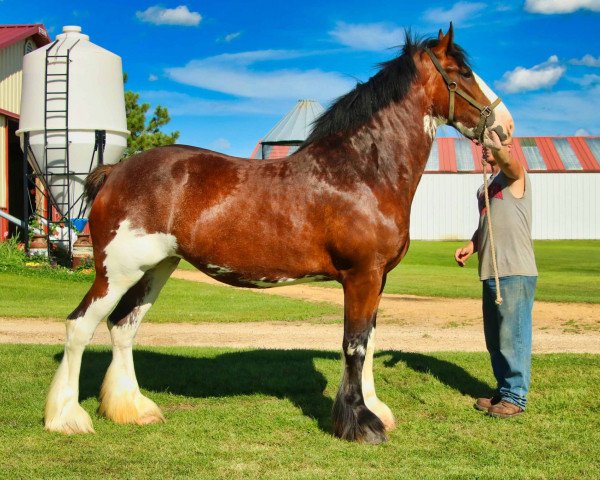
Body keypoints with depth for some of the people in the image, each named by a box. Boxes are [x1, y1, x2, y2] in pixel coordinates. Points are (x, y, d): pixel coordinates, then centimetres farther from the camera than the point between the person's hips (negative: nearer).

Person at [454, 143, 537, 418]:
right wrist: (470, 248, 8)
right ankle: (504, 390, 24)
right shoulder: (485, 186, 20)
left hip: (516, 272, -9)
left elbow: (508, 162, -29)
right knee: (494, 338, 13)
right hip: (490, 272, 9)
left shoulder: (515, 176, -5)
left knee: (512, 334, -6)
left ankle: (516, 396, 1)